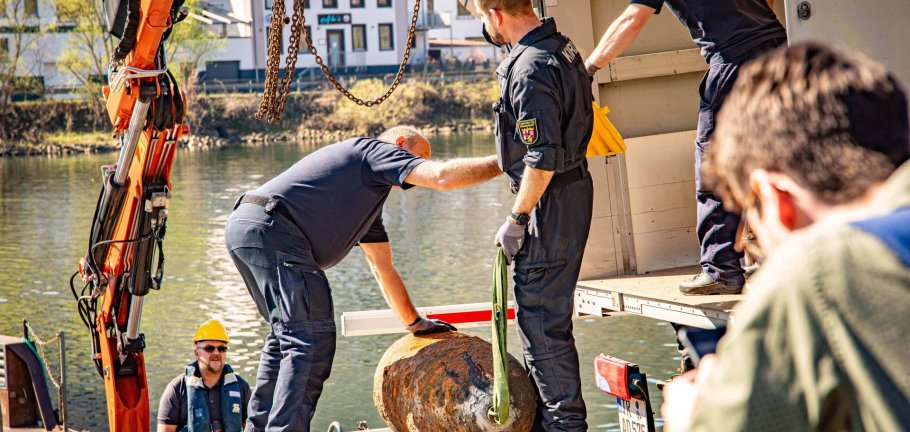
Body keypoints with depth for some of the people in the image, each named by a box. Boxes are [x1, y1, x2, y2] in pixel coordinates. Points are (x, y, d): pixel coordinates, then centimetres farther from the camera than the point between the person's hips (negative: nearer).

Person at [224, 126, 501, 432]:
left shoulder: (371, 199, 32)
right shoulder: (375, 150, 5)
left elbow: (383, 268, 36)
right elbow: (443, 177, -11)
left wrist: (415, 323, 37)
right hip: (271, 228, -11)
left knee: (287, 335, 23)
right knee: (310, 339, -13)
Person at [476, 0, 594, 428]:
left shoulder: (531, 70, -22)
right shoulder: (560, 47, 11)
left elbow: (542, 160, -25)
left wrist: (516, 220, -16)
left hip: (550, 201, -11)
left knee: (541, 320, -3)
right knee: (537, 312, 19)